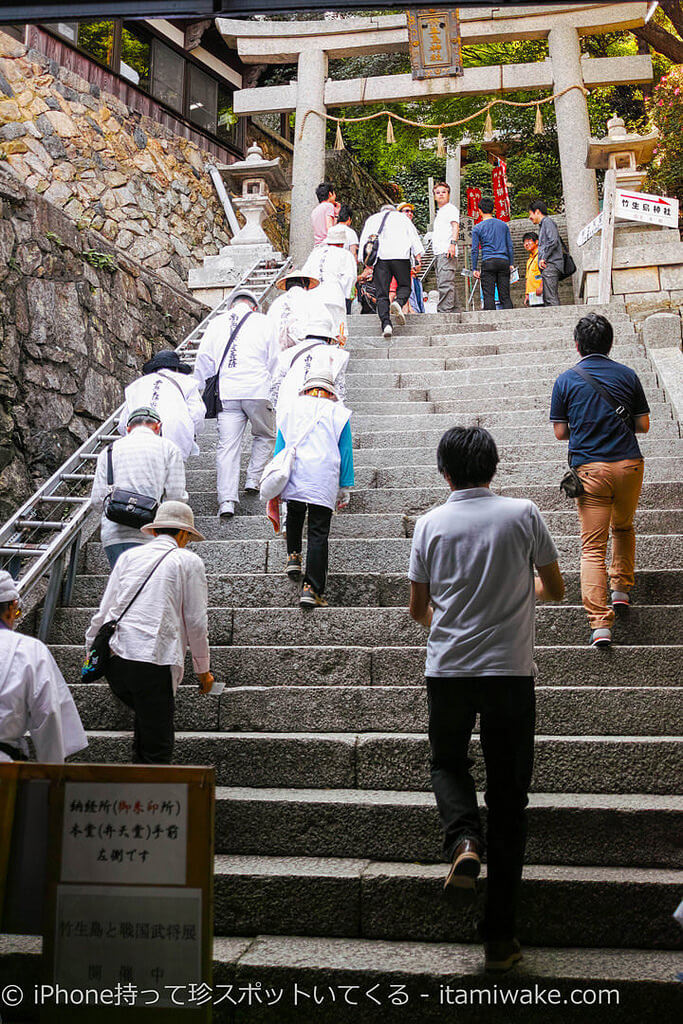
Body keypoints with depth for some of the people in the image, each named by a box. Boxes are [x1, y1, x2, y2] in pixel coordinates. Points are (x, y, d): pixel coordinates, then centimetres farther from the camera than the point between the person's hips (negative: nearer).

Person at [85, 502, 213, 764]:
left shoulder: (129, 556, 17)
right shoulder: (189, 561, 6)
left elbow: (103, 612, 15)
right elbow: (196, 621, 6)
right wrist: (203, 669, 16)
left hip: (114, 659, 5)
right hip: (153, 663, -5)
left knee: (146, 717, 27)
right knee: (158, 748, 1)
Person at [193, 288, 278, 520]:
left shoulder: (216, 323, 12)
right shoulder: (264, 322, 6)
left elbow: (203, 359, 10)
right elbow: (274, 359, 7)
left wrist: (205, 388, 19)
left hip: (226, 393, 2)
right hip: (257, 391, -2)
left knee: (227, 445, -1)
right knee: (265, 436, 21)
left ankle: (227, 500, -8)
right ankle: (253, 480, 14)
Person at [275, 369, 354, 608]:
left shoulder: (292, 408, 14)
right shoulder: (338, 412, 9)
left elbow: (280, 447, 14)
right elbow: (345, 451, 8)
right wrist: (345, 488, 12)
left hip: (294, 479, 2)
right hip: (324, 481, -2)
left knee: (294, 518, 31)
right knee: (319, 533, -2)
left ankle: (293, 557, 20)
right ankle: (312, 589, -7)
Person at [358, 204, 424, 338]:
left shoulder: (371, 219, 27)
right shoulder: (402, 217, 24)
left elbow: (363, 240, 16)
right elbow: (414, 236, 12)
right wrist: (418, 256, 4)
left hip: (378, 257, 1)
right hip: (400, 255, -1)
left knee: (381, 293, 0)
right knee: (404, 285, 11)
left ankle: (386, 324, -16)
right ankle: (399, 303, -23)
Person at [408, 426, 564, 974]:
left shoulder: (430, 523, 0)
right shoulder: (523, 513, -2)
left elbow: (418, 609, 7)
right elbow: (555, 589, 6)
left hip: (448, 670, 1)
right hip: (511, 671, 0)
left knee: (448, 762, 25)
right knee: (509, 798, 8)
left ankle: (463, 838, -6)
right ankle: (501, 937, 9)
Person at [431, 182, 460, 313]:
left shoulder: (451, 208, 1)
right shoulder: (439, 212, 29)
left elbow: (455, 226, -13)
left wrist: (453, 243, -26)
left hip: (447, 252, -10)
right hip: (439, 253, 10)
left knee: (445, 283, -17)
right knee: (443, 284, 8)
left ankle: (445, 311, -22)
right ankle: (451, 310, 10)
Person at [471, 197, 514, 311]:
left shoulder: (477, 228, 3)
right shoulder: (503, 225, 12)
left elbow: (475, 250, 1)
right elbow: (510, 246, 12)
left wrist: (474, 269, 4)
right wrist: (511, 263, 17)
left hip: (488, 263, -3)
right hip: (504, 262, 3)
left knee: (489, 296, -3)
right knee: (505, 296, 4)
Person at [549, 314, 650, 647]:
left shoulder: (565, 380, 1)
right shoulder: (627, 375, 5)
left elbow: (560, 432, 3)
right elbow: (643, 424, 8)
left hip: (589, 469, -2)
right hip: (629, 464, 2)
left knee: (593, 546, -2)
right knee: (623, 527, 28)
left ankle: (599, 623, -10)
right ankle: (622, 590, 32)